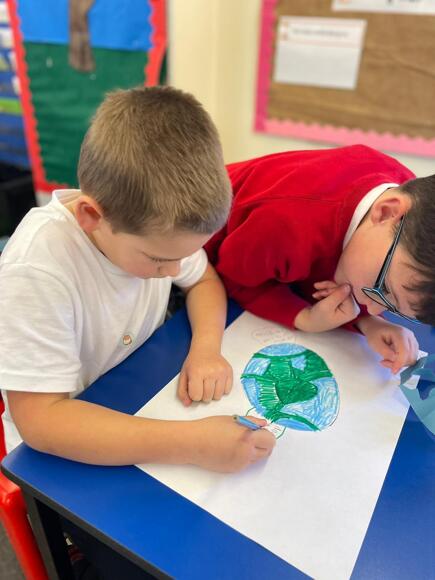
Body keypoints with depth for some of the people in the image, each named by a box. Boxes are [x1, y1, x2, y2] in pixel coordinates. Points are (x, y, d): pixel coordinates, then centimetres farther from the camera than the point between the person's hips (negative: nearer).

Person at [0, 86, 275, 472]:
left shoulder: (151, 220, -19)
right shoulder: (37, 269, -34)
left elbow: (202, 280, -1)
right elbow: (39, 419, -32)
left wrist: (206, 348, -20)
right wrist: (193, 444, -36)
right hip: (68, 446, -6)